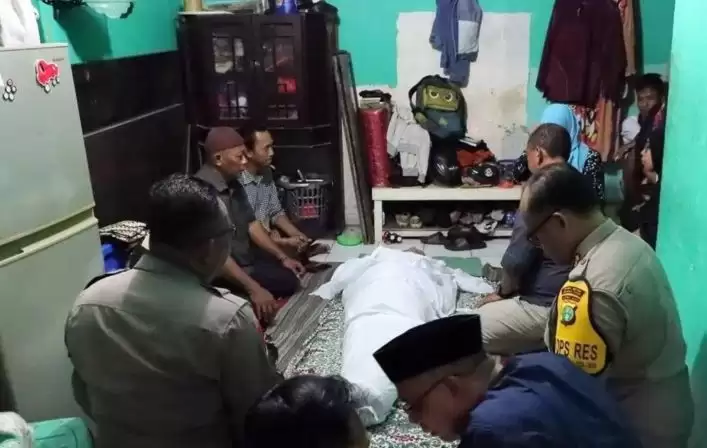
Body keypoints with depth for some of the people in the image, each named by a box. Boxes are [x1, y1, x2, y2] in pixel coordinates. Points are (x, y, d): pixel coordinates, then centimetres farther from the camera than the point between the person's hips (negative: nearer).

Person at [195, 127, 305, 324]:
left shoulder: (233, 184, 4)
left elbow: (251, 224, 14)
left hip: (245, 259, 9)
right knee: (287, 282, -16)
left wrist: (283, 257, 9)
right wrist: (253, 289, -32)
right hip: (221, 273, -9)